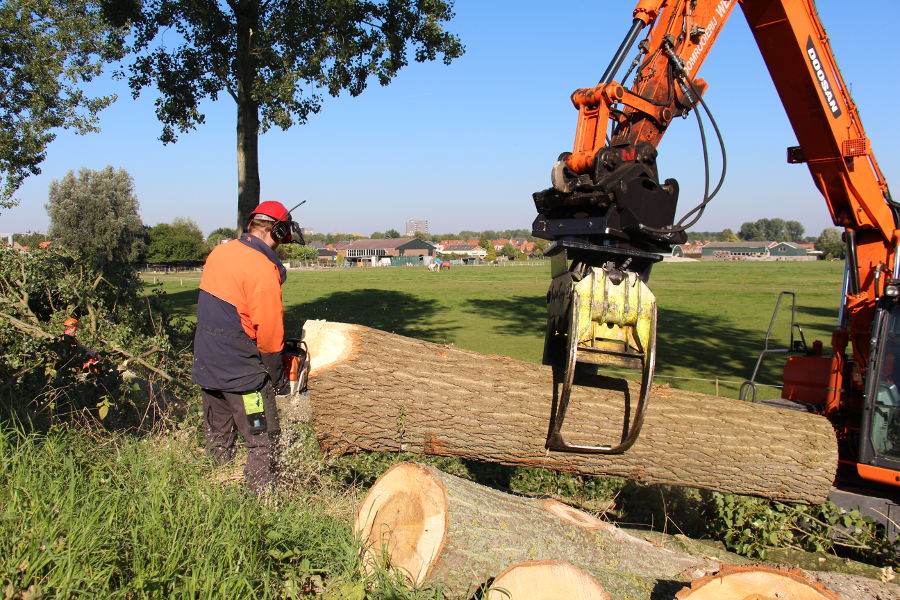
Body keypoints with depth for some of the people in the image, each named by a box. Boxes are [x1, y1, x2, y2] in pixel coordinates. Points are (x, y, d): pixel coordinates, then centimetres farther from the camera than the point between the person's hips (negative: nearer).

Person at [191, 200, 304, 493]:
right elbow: (269, 332, -17)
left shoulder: (219, 252, 4)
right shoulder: (263, 269, -19)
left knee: (217, 437, 24)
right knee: (262, 442, 4)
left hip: (206, 366, 8)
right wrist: (278, 378, -3)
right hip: (241, 371, -8)